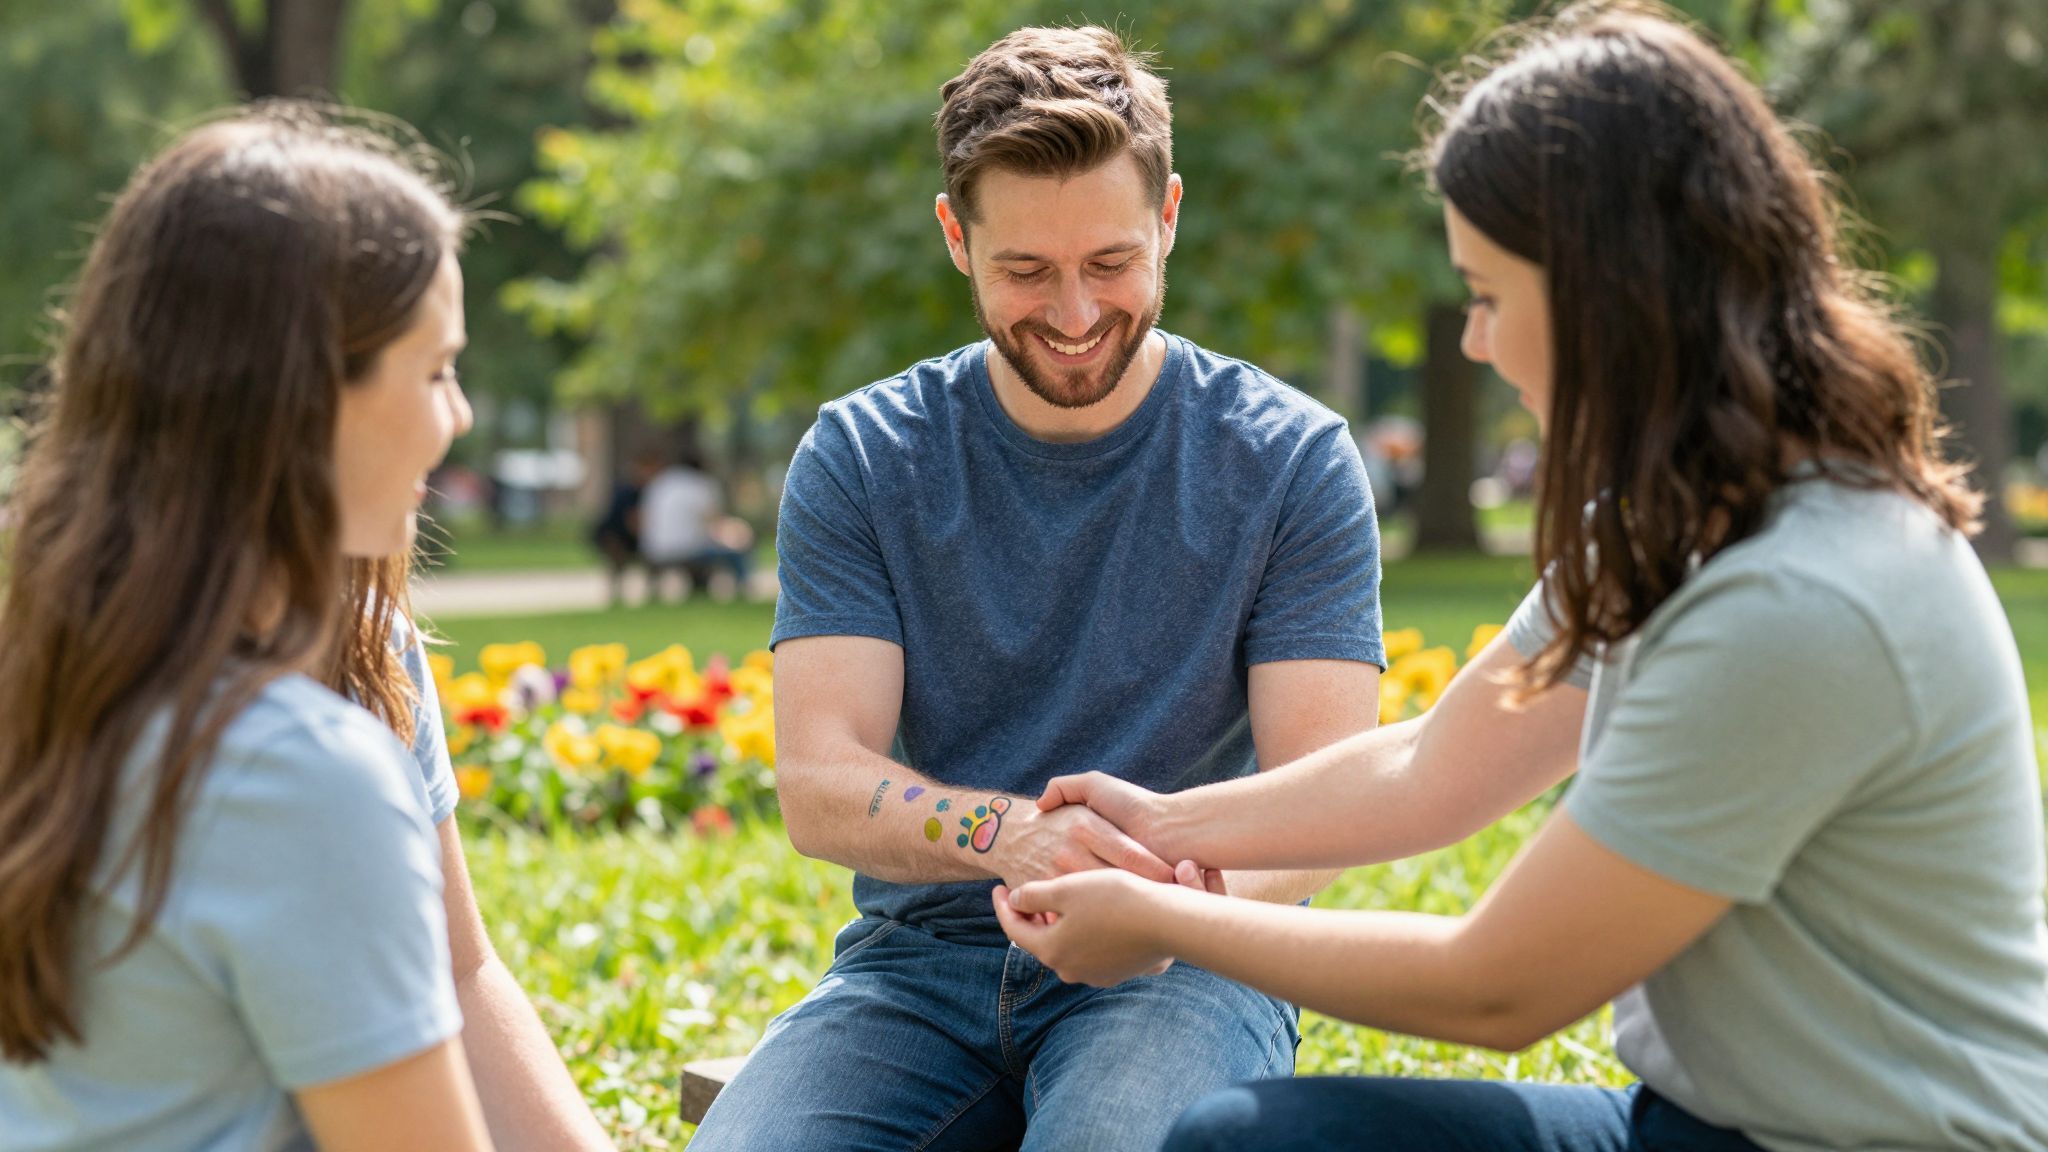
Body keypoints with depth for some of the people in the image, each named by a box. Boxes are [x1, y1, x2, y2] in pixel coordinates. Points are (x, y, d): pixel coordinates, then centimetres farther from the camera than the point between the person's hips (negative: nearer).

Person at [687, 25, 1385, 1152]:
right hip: (920, 960, 2)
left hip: (1177, 973, -2)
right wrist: (1004, 834, -28)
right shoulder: (857, 461, 4)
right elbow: (818, 784, -6)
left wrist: (1187, 897, -30)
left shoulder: (1294, 459, 0)